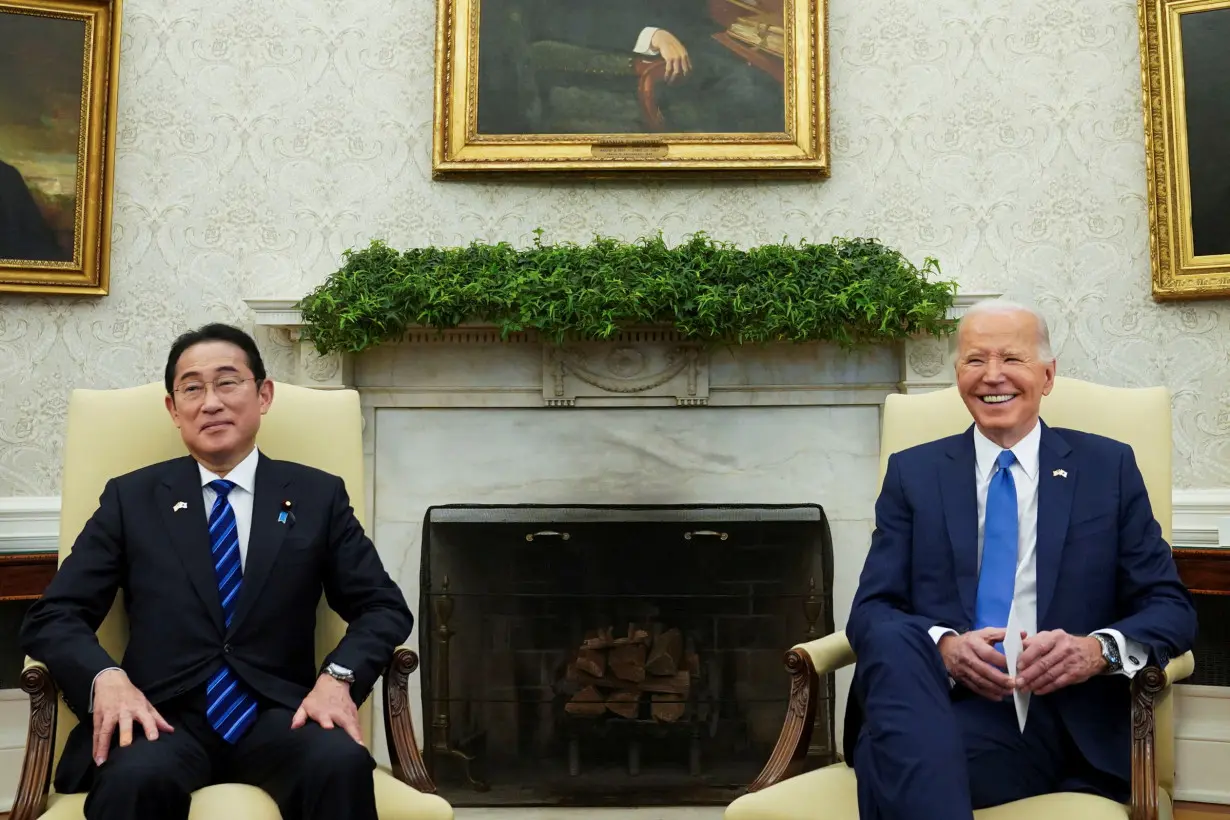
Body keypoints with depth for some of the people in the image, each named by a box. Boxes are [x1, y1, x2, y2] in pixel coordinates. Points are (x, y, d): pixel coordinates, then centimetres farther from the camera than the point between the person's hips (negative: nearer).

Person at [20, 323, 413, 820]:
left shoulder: (318, 496, 12)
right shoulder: (131, 498, 12)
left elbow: (384, 606, 10)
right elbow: (52, 617, 8)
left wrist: (339, 676, -10)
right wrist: (106, 678, -13)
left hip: (276, 715, 1)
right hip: (165, 717, -1)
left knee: (343, 765, -32)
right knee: (135, 777, -36)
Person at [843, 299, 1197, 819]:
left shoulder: (1109, 467, 13)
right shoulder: (911, 472, 13)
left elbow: (1172, 609, 9)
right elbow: (869, 611, 5)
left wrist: (1100, 649, -14)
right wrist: (942, 645, -18)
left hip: (1064, 728, -3)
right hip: (939, 706, 3)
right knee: (896, 638, -34)